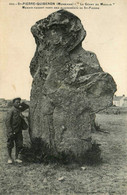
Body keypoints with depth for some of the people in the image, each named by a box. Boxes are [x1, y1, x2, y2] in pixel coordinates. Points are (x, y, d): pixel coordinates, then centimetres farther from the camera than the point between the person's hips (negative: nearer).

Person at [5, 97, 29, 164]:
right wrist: (10, 131, -20)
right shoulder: (11, 111, -13)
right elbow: (7, 121, -16)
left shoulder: (19, 109, 7)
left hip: (18, 131, 6)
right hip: (12, 132, -6)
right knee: (10, 145, 6)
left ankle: (17, 158, 18)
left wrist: (22, 104, 6)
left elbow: (27, 106, 26)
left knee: (19, 145, 6)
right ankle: (10, 158, 21)